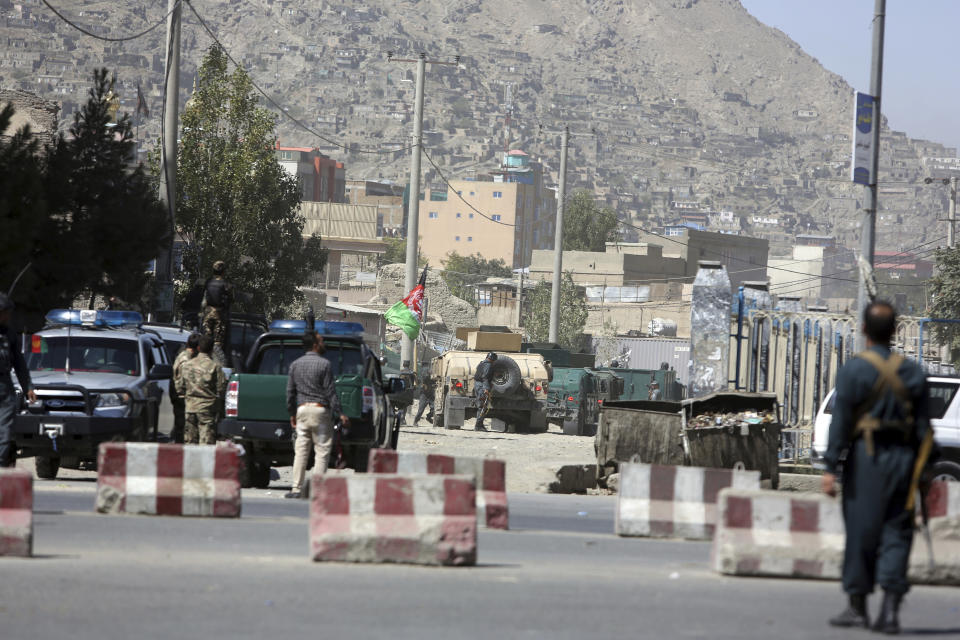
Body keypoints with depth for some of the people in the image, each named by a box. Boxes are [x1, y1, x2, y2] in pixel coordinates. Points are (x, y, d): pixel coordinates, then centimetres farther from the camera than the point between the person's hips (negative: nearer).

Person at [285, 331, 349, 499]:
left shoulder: (296, 364, 9)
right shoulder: (324, 364, -7)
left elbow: (290, 391, 12)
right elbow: (330, 391, -9)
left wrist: (292, 413, 21)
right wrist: (339, 414, -6)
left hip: (302, 409, 5)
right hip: (320, 409, -5)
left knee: (301, 450, 7)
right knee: (322, 451, -1)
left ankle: (296, 488, 3)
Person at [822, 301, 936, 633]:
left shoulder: (853, 370, -4)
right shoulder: (912, 371, 9)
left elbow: (841, 421, -9)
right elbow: (923, 425, 8)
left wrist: (830, 468, -9)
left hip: (866, 457, -3)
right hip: (903, 457, 3)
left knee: (861, 534, 3)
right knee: (896, 533, 4)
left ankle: (857, 606, 10)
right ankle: (890, 609, -5)